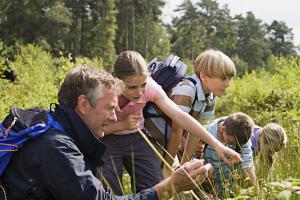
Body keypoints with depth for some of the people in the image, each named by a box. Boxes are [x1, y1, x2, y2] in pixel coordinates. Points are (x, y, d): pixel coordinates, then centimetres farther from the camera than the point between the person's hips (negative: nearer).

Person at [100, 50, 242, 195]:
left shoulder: (150, 88, -23)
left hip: (136, 138, 3)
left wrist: (215, 144, -31)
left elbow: (180, 116, -26)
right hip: (107, 140, -2)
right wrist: (122, 125, -29)